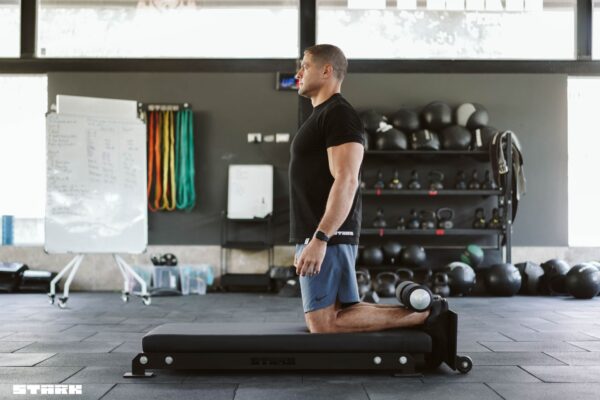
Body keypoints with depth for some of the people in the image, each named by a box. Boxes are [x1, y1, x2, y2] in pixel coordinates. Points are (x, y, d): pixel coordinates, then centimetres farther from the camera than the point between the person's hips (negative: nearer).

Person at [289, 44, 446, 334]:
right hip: (317, 235, 10)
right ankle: (419, 309, 17)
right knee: (342, 312, 13)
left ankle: (421, 314, -4)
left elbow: (346, 181, -23)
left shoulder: (338, 115, -12)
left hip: (327, 235, -10)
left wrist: (319, 239, -29)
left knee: (324, 324, -10)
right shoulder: (322, 116, 21)